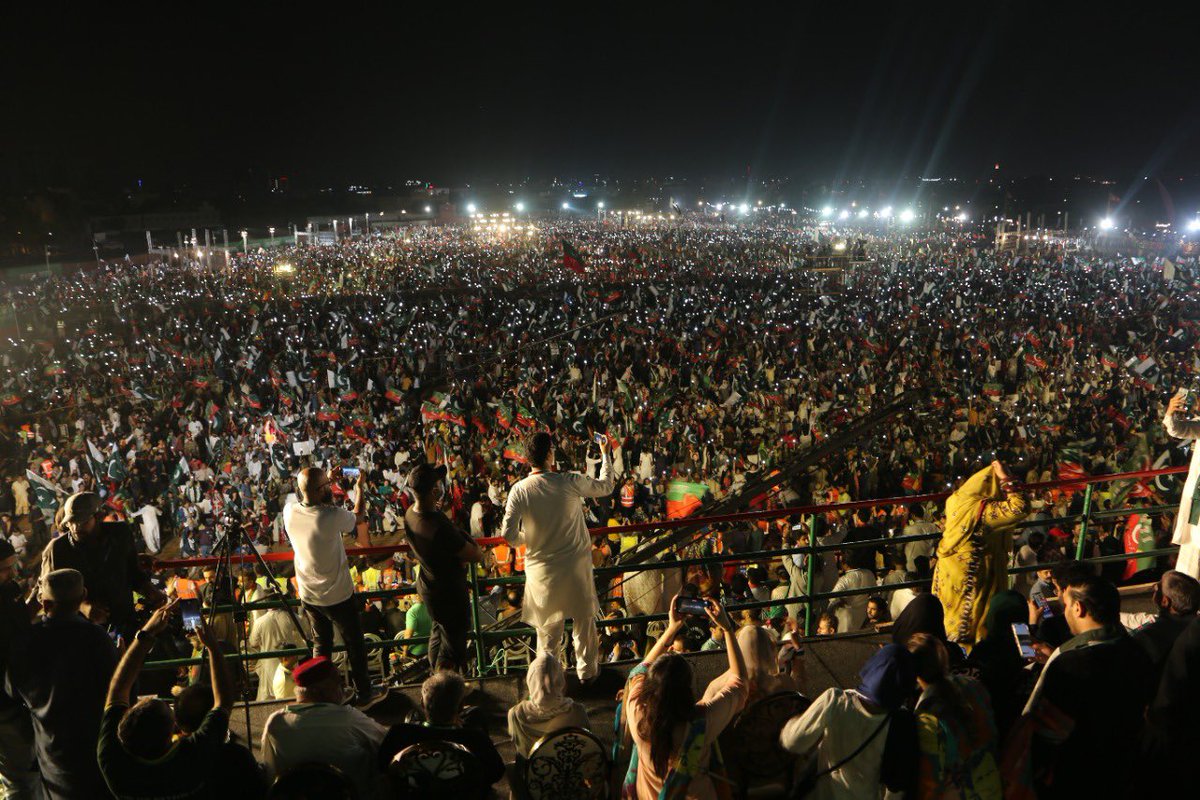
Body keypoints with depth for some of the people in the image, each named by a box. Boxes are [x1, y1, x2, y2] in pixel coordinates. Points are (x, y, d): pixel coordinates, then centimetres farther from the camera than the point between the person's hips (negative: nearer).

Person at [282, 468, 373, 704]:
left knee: (321, 644, 22)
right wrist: (360, 487, 6)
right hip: (338, 595, -5)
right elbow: (359, 516, -6)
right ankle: (363, 691, 27)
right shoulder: (332, 516, -27)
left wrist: (326, 489, 11)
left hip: (308, 594, 5)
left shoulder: (290, 513, -12)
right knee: (354, 643, 14)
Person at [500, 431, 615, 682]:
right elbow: (606, 486, -1)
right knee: (583, 620, 20)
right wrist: (605, 454, 12)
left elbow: (509, 534, -14)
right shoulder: (570, 482, -17)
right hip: (575, 565, 0)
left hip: (542, 569, 1)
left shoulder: (519, 490, -15)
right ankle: (587, 670, 35)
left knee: (548, 626, 18)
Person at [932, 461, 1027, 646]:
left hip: (948, 573, 8)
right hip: (969, 577, -8)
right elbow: (1019, 508, -33)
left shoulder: (957, 500, -1)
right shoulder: (980, 509, -25)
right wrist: (1005, 479, -25)